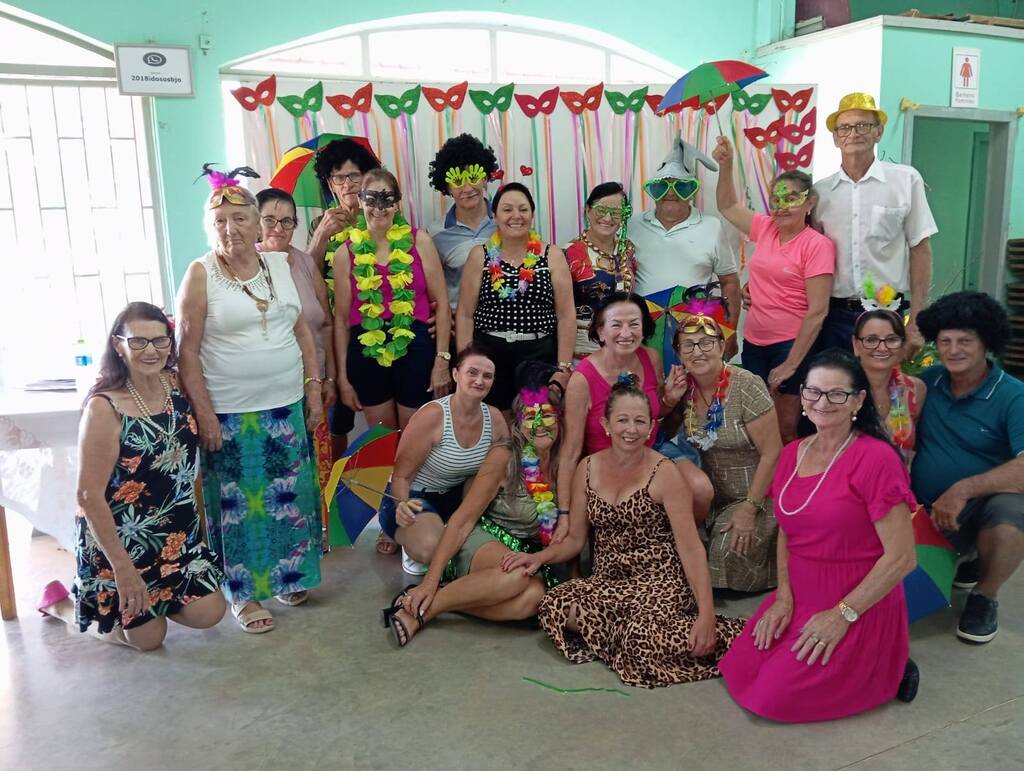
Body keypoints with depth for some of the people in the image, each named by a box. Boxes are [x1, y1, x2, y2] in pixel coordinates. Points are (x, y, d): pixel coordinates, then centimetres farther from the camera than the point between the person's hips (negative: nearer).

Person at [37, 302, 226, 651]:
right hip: (121, 538, -6)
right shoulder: (104, 408, -23)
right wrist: (122, 568, -20)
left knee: (208, 614, 5)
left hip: (177, 533, 6)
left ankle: (150, 597, 31)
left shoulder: (176, 383, -5)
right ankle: (60, 603, 30)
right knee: (147, 636, 8)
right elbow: (89, 495, -21)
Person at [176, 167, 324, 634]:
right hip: (229, 414, -4)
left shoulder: (281, 264, 6)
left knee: (289, 498, 13)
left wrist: (314, 386, 4)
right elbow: (187, 349, -8)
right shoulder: (201, 274, -6)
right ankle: (244, 593, 20)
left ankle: (288, 577, 30)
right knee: (237, 504, 5)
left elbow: (302, 330, 10)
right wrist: (203, 412, -12)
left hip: (287, 406, 4)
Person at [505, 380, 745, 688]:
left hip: (659, 580, -4)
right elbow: (574, 539, 10)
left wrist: (707, 615, -22)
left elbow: (691, 548, -12)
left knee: (642, 635, -33)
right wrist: (541, 556, -10)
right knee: (554, 607, -25)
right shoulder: (587, 469, 4)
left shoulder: (663, 473, -8)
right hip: (607, 581, 4)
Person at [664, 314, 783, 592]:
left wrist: (749, 509, -19)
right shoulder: (683, 387, -3)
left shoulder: (746, 387, -19)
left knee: (730, 551, -23)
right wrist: (669, 402, -11)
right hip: (710, 496, 5)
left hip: (755, 495, -5)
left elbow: (772, 453, -18)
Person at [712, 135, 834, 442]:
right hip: (754, 341, 6)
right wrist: (726, 165, 9)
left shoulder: (817, 245, -11)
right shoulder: (766, 228, 6)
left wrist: (791, 364, -16)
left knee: (787, 430, 1)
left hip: (792, 345, -6)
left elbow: (817, 311, -14)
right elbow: (727, 207, 22)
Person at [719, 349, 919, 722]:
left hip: (859, 609, -7)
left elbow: (901, 557, -17)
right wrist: (784, 596, -2)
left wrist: (843, 614, -16)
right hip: (800, 601, 7)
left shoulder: (876, 459, -16)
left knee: (776, 699, -14)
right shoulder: (793, 453, 5)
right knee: (738, 671, -5)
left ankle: (886, 669, 7)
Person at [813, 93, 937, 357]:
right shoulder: (820, 191, 4)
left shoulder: (906, 180, -1)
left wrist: (915, 323, -4)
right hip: (834, 316, 2)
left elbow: (920, 250, 0)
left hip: (889, 314, -2)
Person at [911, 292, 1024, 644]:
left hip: (981, 506, -5)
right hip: (924, 509, 5)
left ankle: (984, 597, -2)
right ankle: (965, 558, 20)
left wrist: (963, 489, -32)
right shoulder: (928, 381, 4)